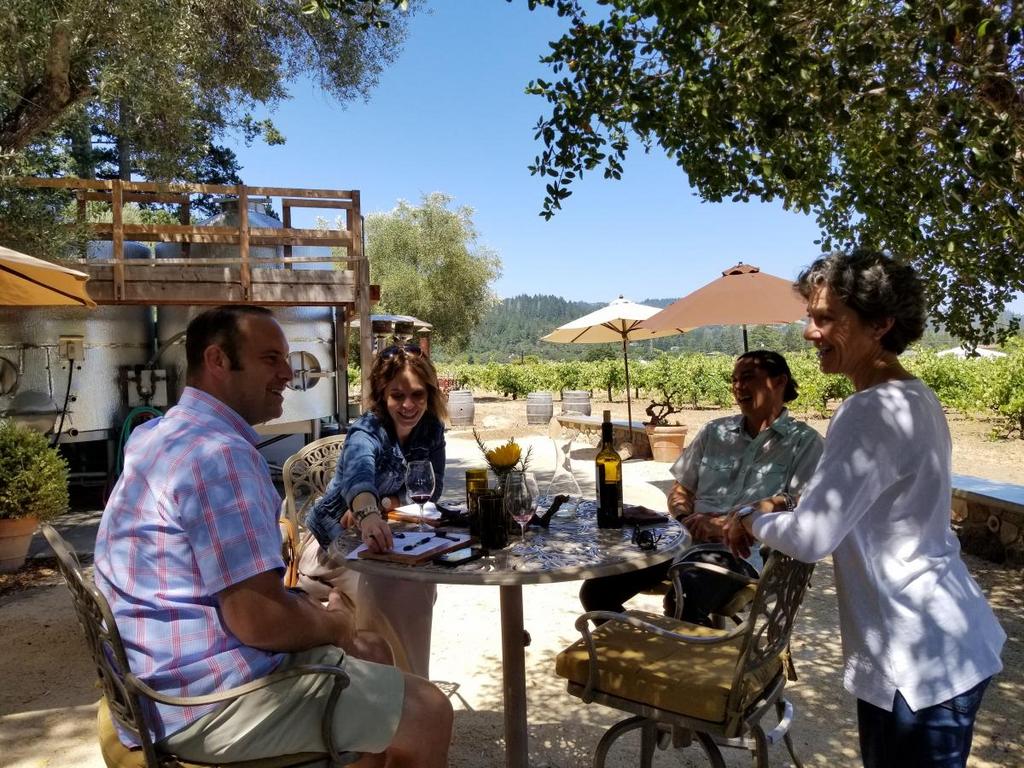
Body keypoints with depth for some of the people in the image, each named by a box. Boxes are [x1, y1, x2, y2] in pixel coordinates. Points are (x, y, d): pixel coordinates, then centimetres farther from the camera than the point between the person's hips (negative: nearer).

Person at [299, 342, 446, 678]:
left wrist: (383, 505, -22)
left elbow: (432, 488, -5)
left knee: (419, 585, -23)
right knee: (384, 590, -30)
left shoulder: (431, 429, -9)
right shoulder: (366, 433, -27)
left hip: (379, 537, 4)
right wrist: (368, 513, -72)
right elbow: (360, 475, -49)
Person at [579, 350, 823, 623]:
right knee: (596, 590, -13)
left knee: (681, 602, -37)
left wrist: (727, 525, -15)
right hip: (687, 541, 5)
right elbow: (679, 492, 22)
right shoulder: (714, 432, 20)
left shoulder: (804, 442, 5)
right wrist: (685, 519, -1)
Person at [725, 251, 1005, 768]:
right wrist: (781, 511, 7)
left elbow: (810, 539, -26)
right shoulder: (915, 399, 7)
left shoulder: (871, 411, -23)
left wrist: (753, 519, -7)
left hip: (918, 665, -9)